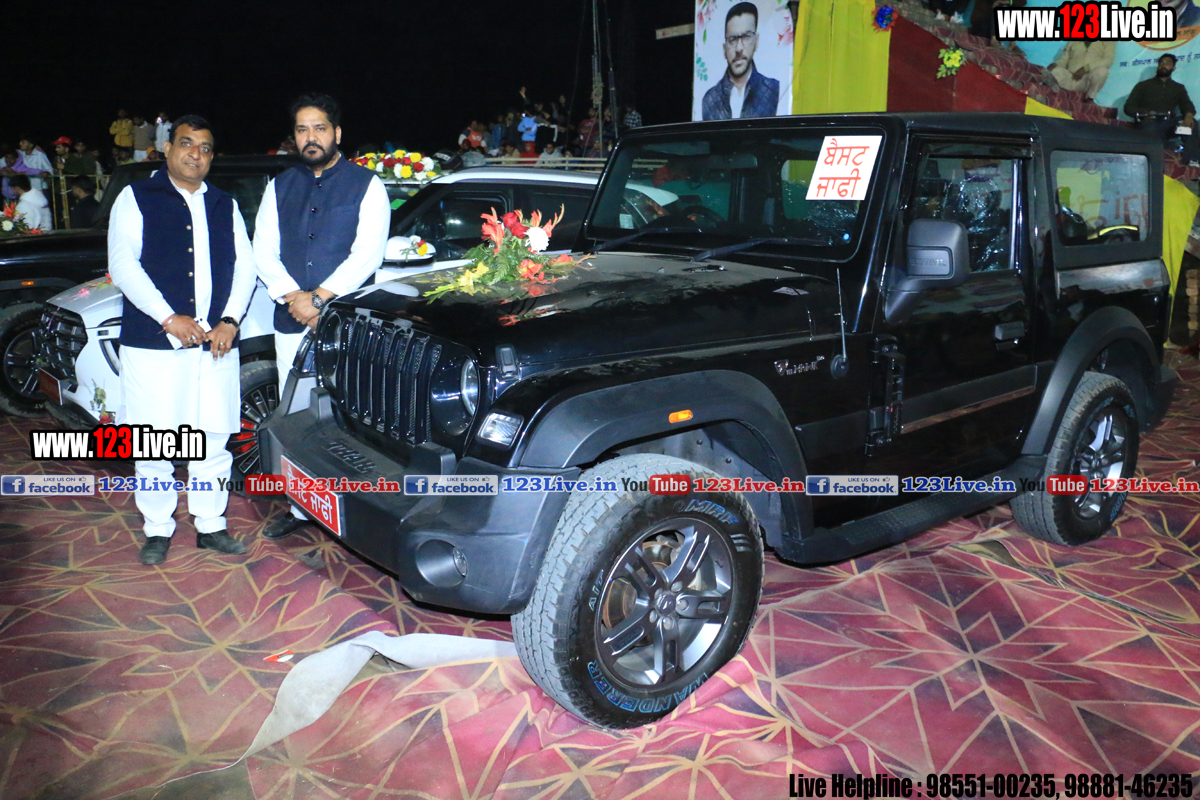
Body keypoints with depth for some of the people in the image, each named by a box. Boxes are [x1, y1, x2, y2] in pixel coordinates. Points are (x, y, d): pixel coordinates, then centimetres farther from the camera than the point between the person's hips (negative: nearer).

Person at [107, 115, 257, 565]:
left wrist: (230, 321, -6)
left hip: (216, 343, 3)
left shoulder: (225, 206, 17)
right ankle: (158, 530, 15)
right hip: (153, 342, -3)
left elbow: (245, 267, 10)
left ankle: (210, 526, 18)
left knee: (213, 440, 6)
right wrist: (169, 318, -15)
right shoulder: (136, 199, 6)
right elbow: (123, 266, -5)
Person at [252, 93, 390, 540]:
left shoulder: (365, 185, 2)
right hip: (291, 323, 5)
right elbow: (263, 250, 7)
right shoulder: (280, 187, 15)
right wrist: (292, 296, -11)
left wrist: (320, 297, -17)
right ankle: (301, 508, 19)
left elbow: (367, 254, -9)